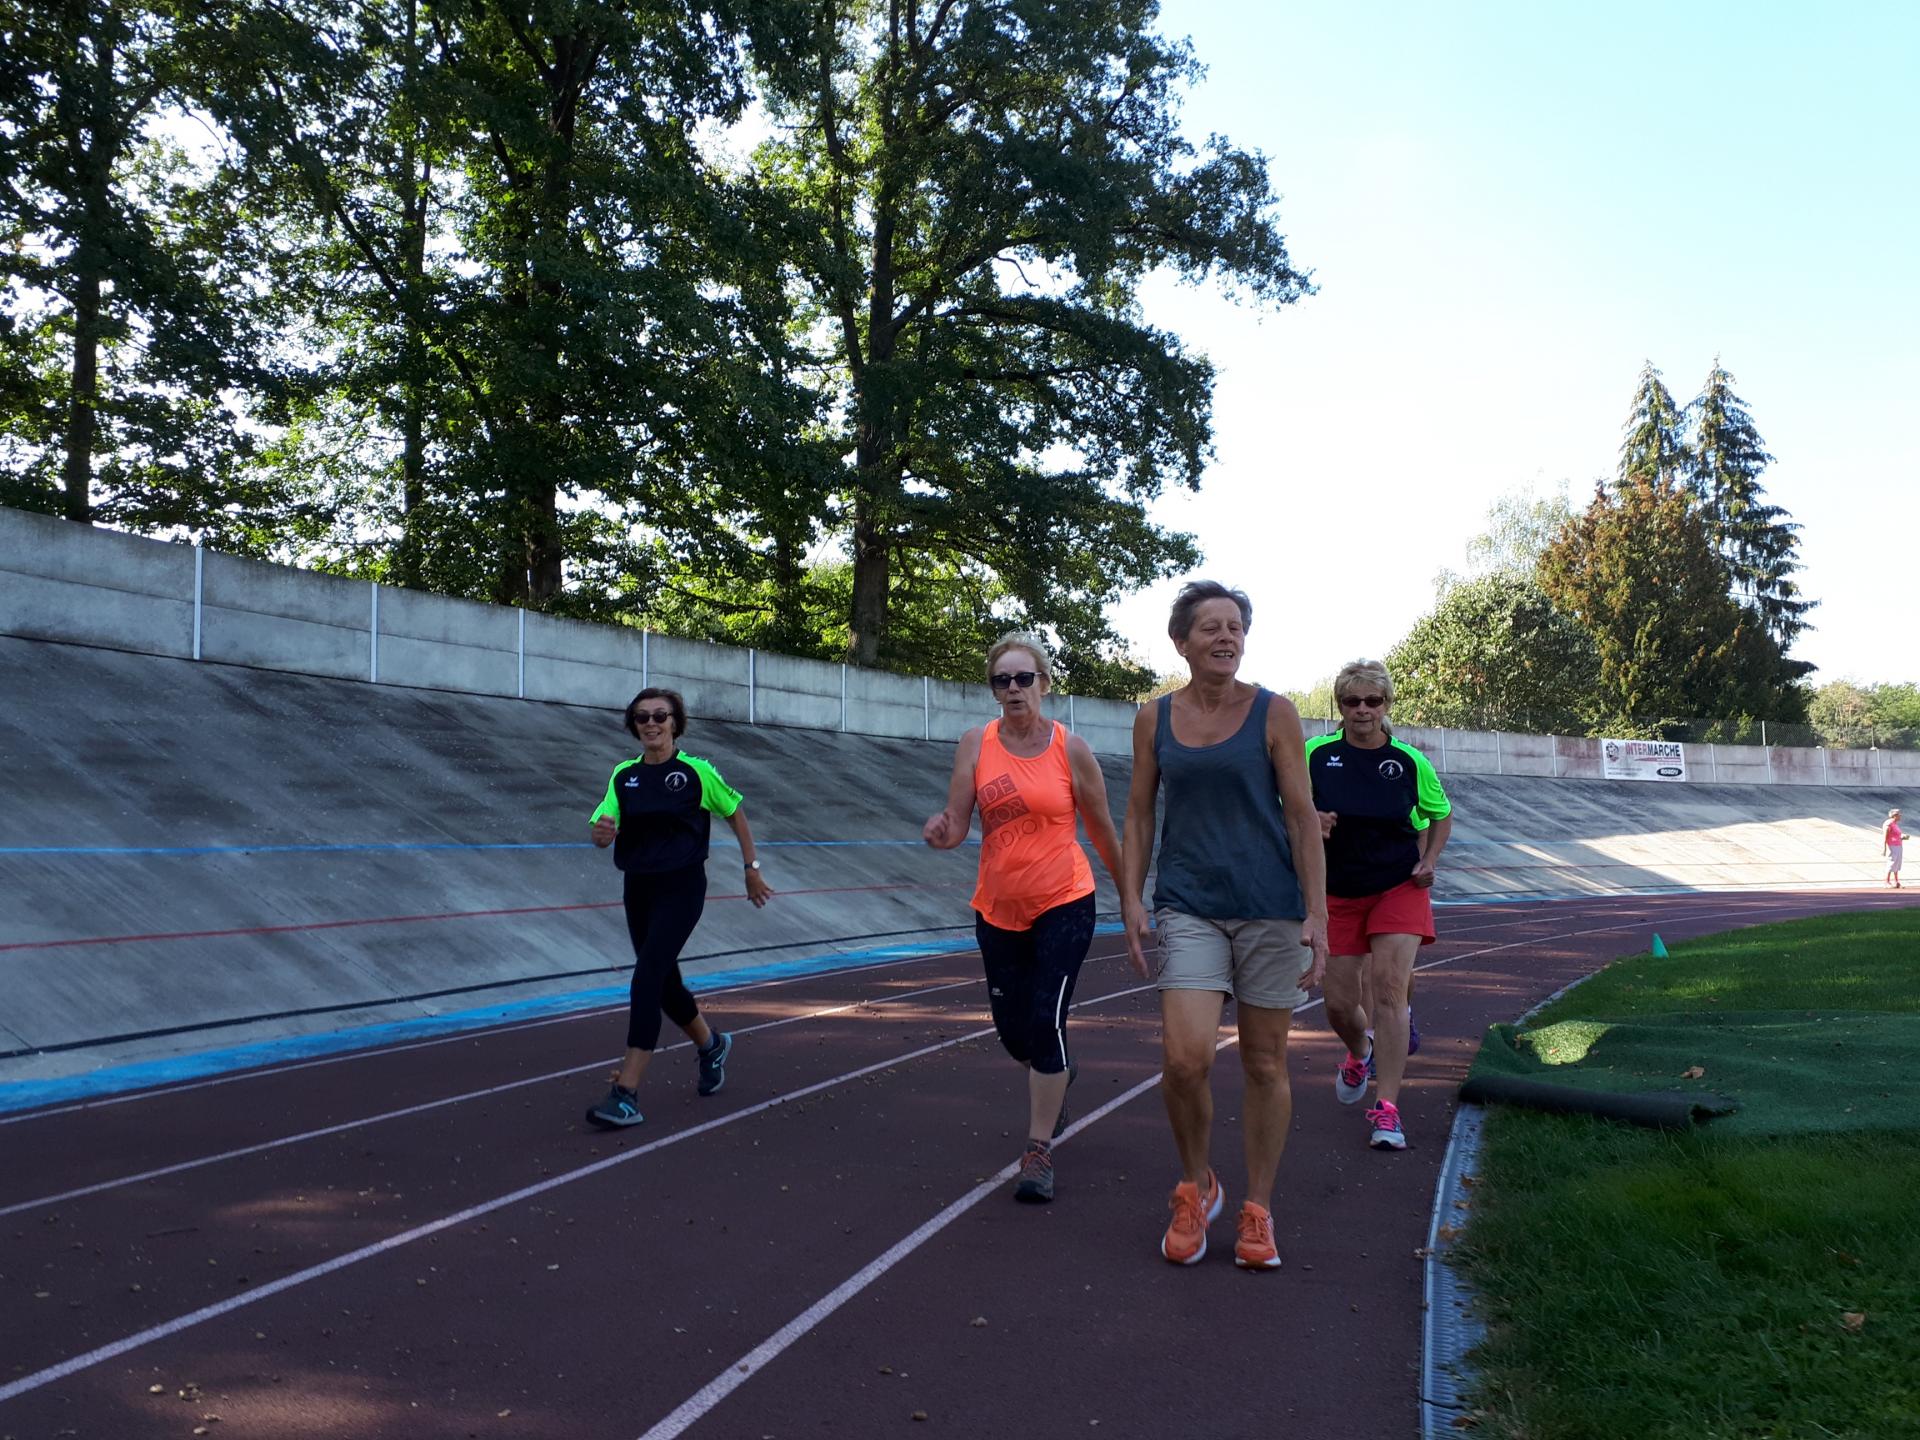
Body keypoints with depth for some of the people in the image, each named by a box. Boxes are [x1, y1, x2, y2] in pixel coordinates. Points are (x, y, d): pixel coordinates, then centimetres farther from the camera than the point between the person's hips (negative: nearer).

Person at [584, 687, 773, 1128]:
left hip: (681, 888, -5)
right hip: (637, 889, 5)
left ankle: (627, 1095, -19)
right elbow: (602, 834, -3)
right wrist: (602, 831, -27)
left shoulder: (696, 771, -6)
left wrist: (752, 869, 7)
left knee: (647, 979, -18)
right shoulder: (623, 776, 5)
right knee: (664, 982, 15)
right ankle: (711, 1045, 44)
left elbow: (735, 813, 6)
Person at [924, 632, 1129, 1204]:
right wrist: (941, 831, -30)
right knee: (1013, 1032, 12)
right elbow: (957, 825, -7)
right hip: (997, 909, 3)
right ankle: (1057, 1072, 47)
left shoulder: (1071, 749, -5)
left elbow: (1103, 833, 4)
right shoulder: (976, 744, -2)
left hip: (1064, 904, -3)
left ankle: (1039, 1152, 1)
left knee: (1046, 1020, -13)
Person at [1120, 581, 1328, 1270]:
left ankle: (1258, 1210, 23)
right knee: (1184, 1058, -13)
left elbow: (1302, 817, -1)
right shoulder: (1154, 719, 6)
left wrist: (1316, 914, -7)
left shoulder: (1274, 713, -1)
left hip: (1270, 907, -1)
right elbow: (1138, 817, 10)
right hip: (1189, 907, 1)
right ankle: (1195, 1187, 13)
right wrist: (1130, 902, -1)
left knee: (1265, 1064, 6)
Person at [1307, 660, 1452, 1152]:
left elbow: (1440, 816, 13)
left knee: (1389, 988, -16)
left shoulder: (1410, 761, -3)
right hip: (1337, 893, 1)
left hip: (1399, 888, -1)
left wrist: (1429, 862, -2)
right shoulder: (1316, 755, -5)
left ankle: (1386, 1110, -12)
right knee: (1340, 1006, 4)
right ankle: (1360, 1053, 41)